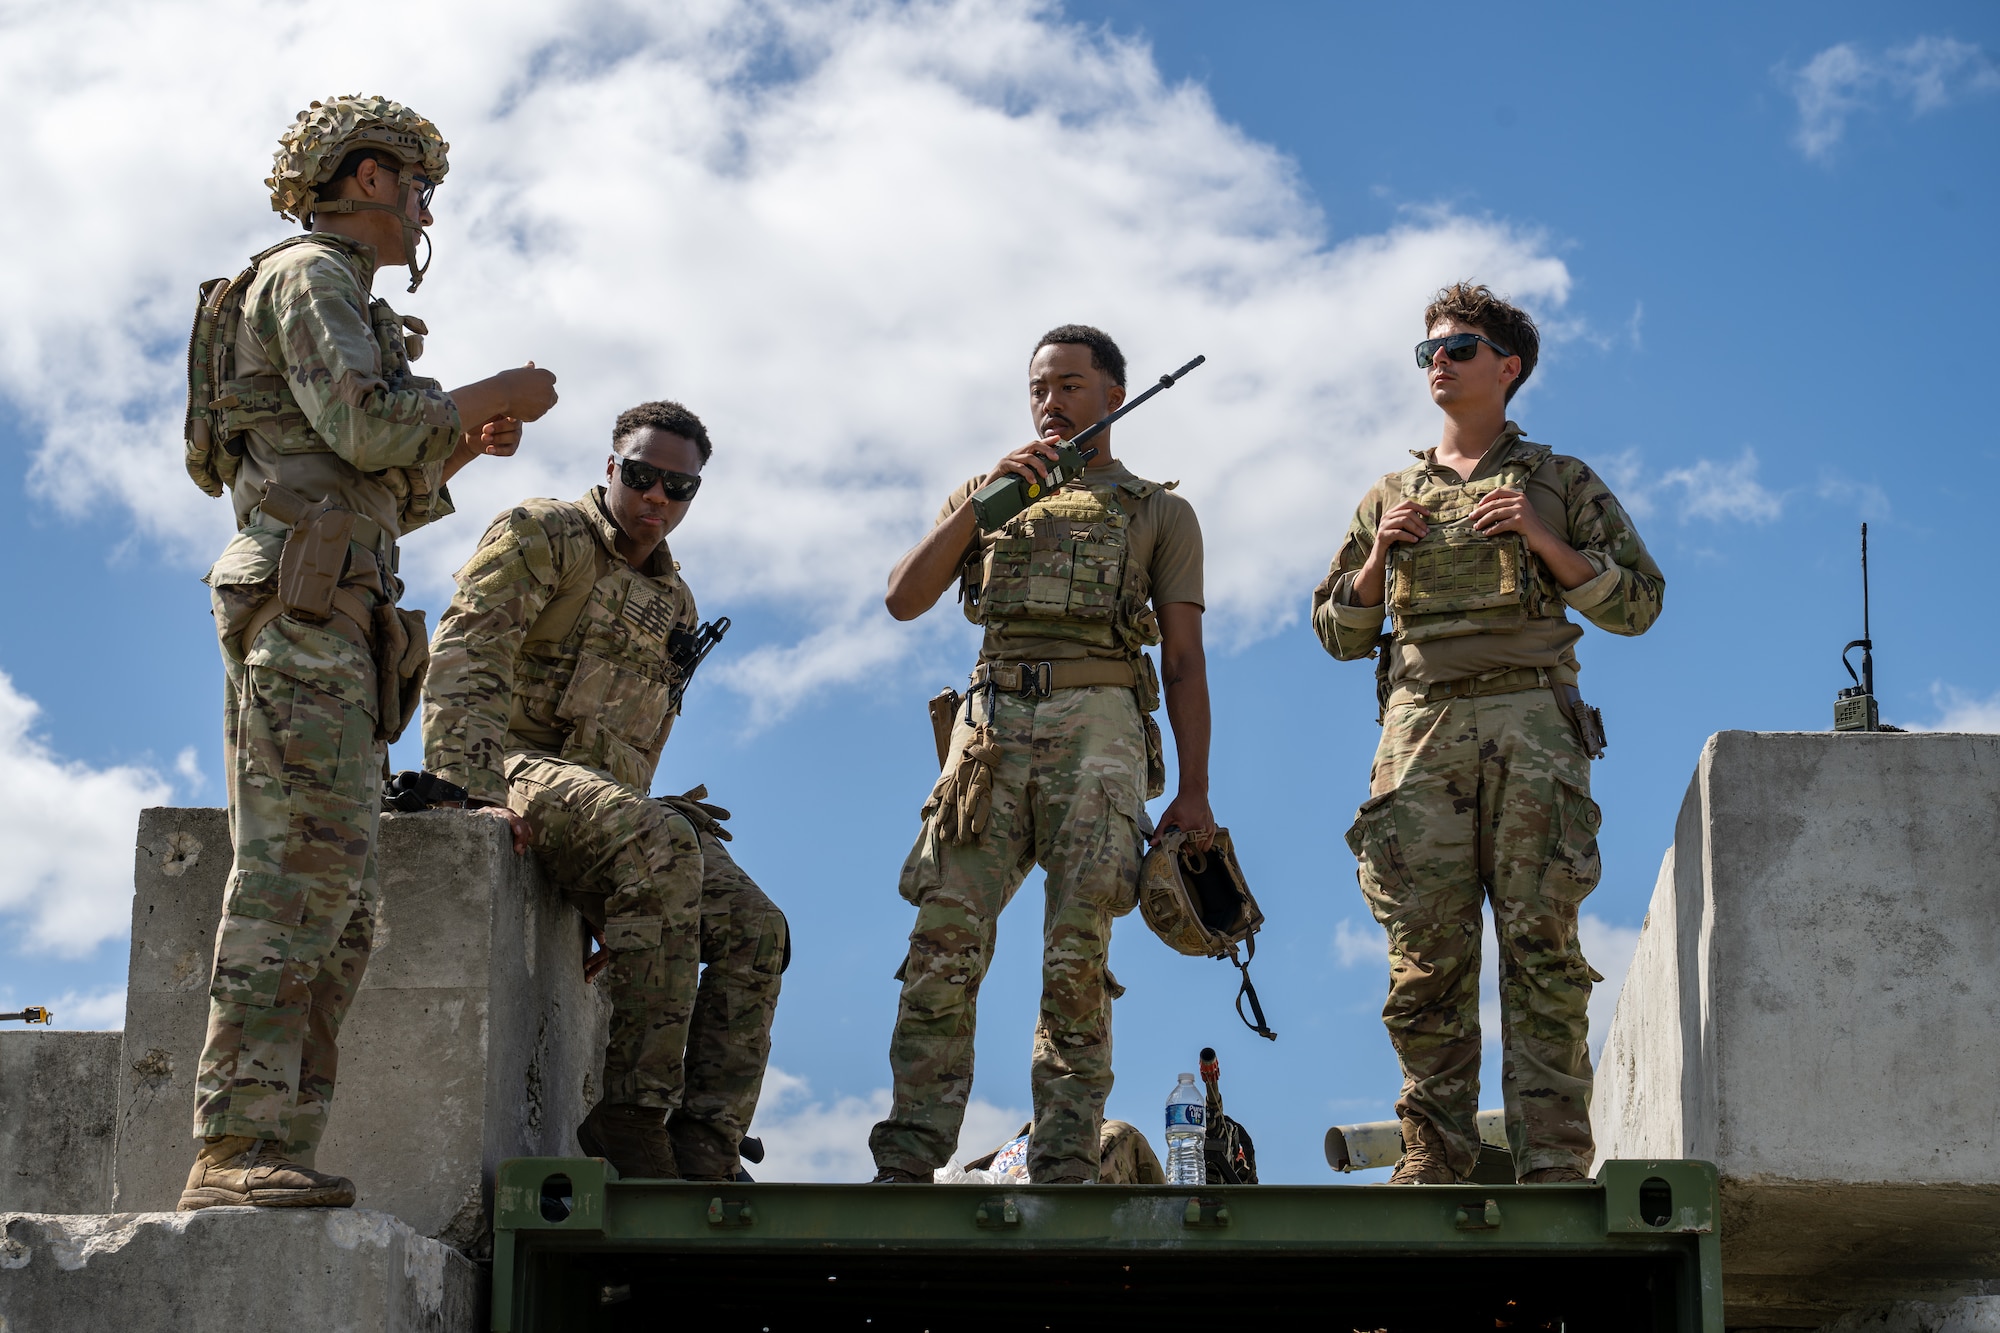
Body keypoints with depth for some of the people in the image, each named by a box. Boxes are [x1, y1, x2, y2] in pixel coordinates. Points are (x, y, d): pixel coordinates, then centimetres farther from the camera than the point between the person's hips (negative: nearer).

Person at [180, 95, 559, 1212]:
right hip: (304, 604, -10)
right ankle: (237, 1149, -25)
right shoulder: (309, 277, 1)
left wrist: (462, 447, 21)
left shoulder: (344, 301, 31)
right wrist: (486, 397, -2)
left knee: (339, 911, 3)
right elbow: (362, 422, -15)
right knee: (300, 869, -19)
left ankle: (279, 1154, -3)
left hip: (337, 630, 10)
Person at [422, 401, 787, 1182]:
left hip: (608, 803, 8)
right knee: (661, 847, -37)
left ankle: (701, 1152, -18)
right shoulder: (543, 536, 1)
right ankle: (632, 1115, -38)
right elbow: (464, 663, -12)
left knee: (753, 928, -15)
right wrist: (479, 788, -26)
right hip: (517, 765, -8)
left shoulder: (675, 604, 24)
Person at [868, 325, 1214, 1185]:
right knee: (944, 945, -11)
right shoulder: (988, 496, 24)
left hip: (1098, 723, -2)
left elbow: (1185, 659, 11)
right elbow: (904, 599, 10)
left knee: (1077, 960, -11)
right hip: (991, 724, 2)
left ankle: (1062, 1174, -11)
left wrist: (1194, 790, 1)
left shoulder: (1160, 513, 18)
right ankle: (906, 1165, -14)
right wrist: (981, 499, -2)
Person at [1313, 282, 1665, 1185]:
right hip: (1420, 729, 2)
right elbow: (1338, 633, 23)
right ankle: (1433, 1165, -5)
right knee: (1427, 956, -6)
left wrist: (1543, 542, -4)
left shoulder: (1560, 483, 16)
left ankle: (1554, 1163, -13)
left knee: (1542, 944, -10)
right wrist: (1379, 556, 5)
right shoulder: (1391, 497, 23)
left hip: (1531, 721, -2)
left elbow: (1638, 603, 9)